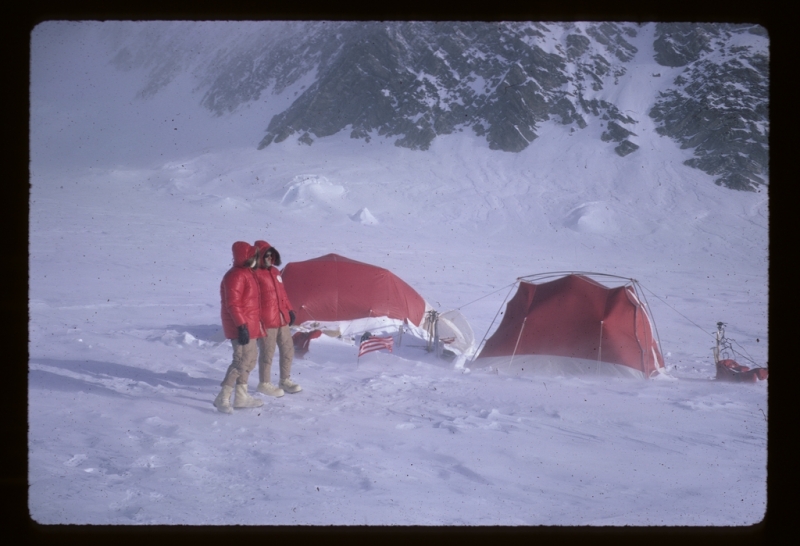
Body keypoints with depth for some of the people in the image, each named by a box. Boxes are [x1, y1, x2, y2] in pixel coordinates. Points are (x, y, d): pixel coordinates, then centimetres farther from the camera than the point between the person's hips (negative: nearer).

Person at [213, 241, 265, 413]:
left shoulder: (247, 273, 15)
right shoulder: (236, 276, -17)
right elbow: (232, 304, -22)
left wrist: (256, 322, 23)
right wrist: (241, 326, -26)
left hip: (249, 325, 11)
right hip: (242, 326, -11)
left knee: (250, 359, 15)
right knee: (242, 360, -13)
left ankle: (241, 396, 24)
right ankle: (222, 398, -9)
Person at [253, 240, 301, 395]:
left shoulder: (275, 271, 13)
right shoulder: (255, 274, -13)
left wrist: (289, 309, 20)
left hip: (282, 318, 8)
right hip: (266, 322, -8)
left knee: (288, 350, 14)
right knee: (267, 353, 2)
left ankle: (285, 381, 28)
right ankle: (264, 383, 17)